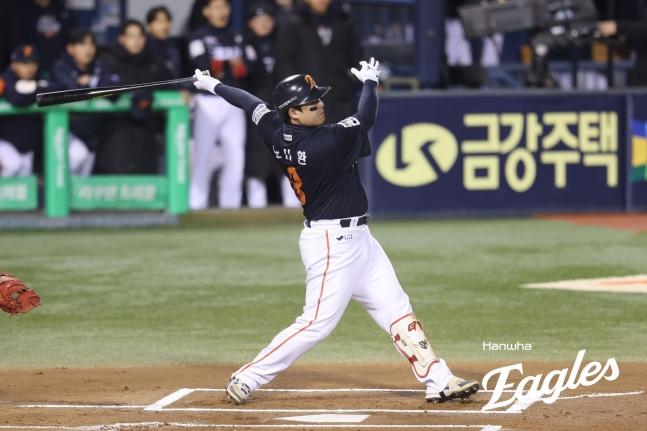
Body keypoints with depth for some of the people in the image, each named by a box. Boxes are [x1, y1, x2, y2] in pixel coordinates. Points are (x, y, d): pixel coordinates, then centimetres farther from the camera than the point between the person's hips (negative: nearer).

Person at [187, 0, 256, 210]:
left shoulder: (237, 39, 16)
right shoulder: (199, 38, 2)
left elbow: (248, 67, 4)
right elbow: (204, 66, -14)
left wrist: (221, 69, -10)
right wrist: (233, 65, -5)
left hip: (234, 102, 4)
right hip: (208, 100, -4)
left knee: (236, 155, 1)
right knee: (203, 154, -5)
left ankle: (230, 203, 6)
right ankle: (197, 204, -2)